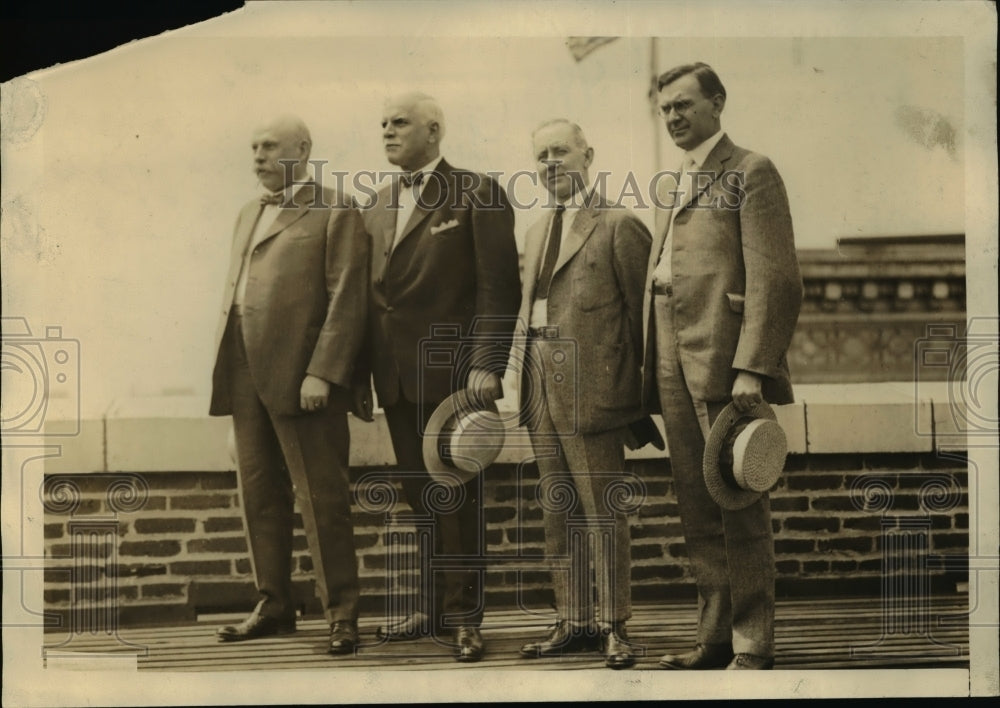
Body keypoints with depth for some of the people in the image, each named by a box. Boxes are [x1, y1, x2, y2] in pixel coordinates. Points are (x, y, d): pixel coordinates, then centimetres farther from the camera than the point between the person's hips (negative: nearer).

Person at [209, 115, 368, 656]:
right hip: (246, 376, 7)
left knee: (321, 497, -4)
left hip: (301, 376, -7)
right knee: (259, 494, 11)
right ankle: (273, 605, 20)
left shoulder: (334, 211, -2)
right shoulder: (249, 215, 21)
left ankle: (341, 612, 3)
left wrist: (321, 372, -18)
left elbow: (346, 300, -10)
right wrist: (225, 365, 11)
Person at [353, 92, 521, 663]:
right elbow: (372, 292, 16)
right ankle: (433, 607, 19)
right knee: (422, 498, 10)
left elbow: (501, 287, -9)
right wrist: (360, 371, 10)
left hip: (451, 373, -6)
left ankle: (463, 614, 9)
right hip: (396, 375, 6)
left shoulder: (477, 193, -3)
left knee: (457, 500, 0)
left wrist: (487, 365, -17)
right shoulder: (380, 206, 16)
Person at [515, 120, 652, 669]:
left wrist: (642, 390, -4)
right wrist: (521, 384, 10)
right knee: (557, 515, 11)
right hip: (542, 392, 8)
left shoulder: (618, 225, -6)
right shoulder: (537, 232, 18)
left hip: (591, 392, -7)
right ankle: (574, 623, 19)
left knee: (603, 514, -2)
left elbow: (642, 312, -5)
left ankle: (616, 628, 5)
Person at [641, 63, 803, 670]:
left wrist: (752, 367, -20)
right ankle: (716, 637, 16)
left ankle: (753, 648, 2)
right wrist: (652, 367, 13)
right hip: (674, 363, 8)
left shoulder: (751, 172, -3)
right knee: (698, 509, 9)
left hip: (725, 362, -8)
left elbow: (776, 279, -12)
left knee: (740, 507, -4)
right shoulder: (675, 185, 22)